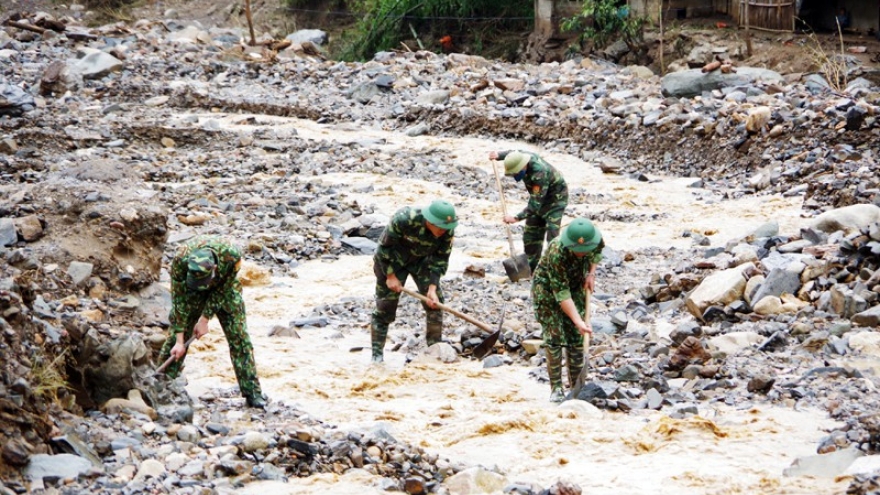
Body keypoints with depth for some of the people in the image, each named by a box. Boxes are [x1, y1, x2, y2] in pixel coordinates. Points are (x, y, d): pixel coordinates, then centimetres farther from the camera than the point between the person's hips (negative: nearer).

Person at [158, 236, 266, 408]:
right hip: (189, 290, 0)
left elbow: (222, 288, -22)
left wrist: (205, 318, -20)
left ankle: (252, 392, -5)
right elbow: (179, 299, -28)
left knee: (238, 336, -8)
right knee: (175, 337, -6)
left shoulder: (232, 256, -38)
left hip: (224, 288, 0)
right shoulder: (180, 260, -36)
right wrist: (179, 340, -27)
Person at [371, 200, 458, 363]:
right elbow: (384, 246, -23)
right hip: (392, 259, -4)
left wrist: (432, 288, -20)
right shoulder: (404, 219, -37)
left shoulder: (447, 231, -25)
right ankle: (377, 354, 6)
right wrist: (391, 276, -17)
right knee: (385, 307, -4)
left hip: (421, 260, 4)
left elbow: (441, 259, -12)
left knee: (435, 301, -7)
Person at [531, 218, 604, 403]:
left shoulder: (596, 241, -25)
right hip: (548, 288, -5)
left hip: (576, 285, 5)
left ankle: (576, 385, 10)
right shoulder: (556, 253, -40)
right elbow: (561, 293, -36)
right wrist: (578, 321, -41)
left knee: (577, 337, 2)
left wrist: (591, 273, -12)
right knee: (554, 337, -10)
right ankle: (556, 388, -4)